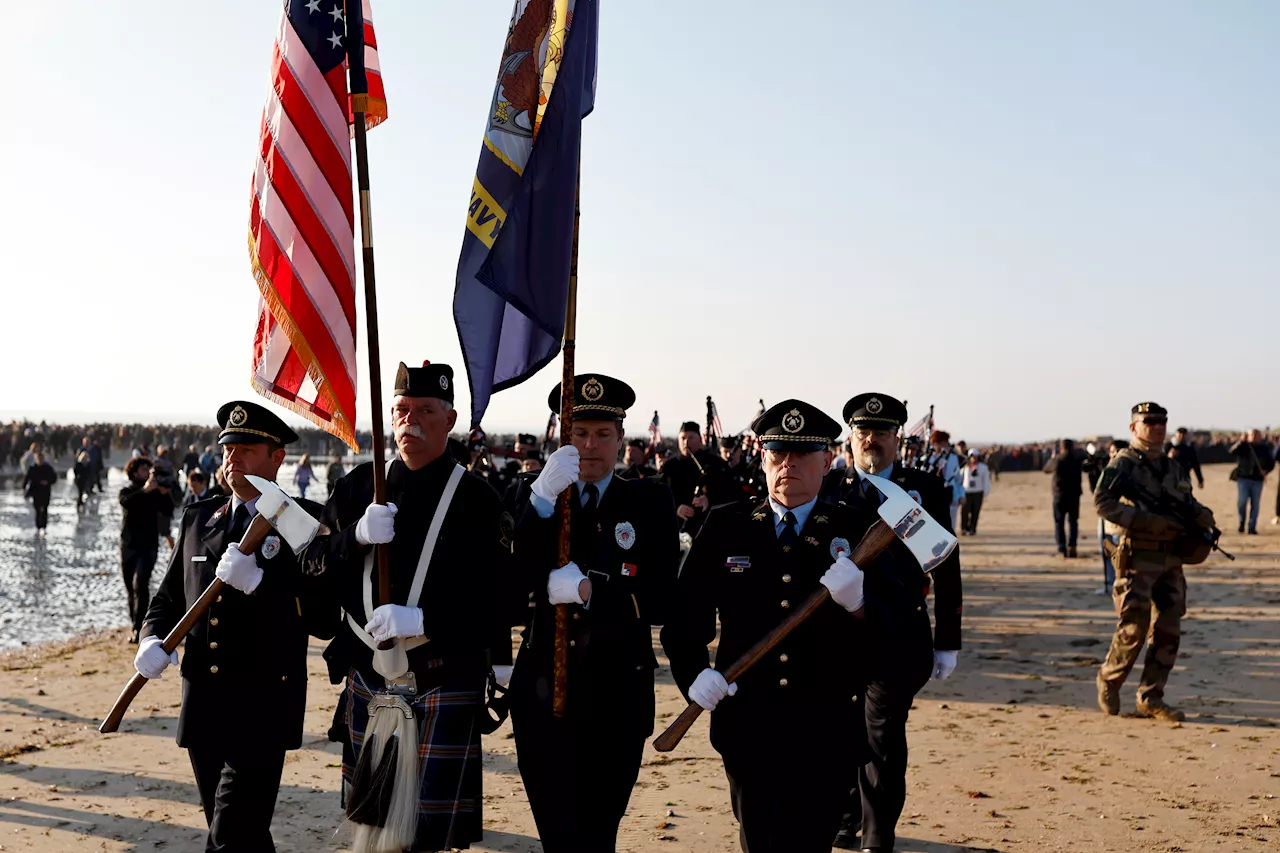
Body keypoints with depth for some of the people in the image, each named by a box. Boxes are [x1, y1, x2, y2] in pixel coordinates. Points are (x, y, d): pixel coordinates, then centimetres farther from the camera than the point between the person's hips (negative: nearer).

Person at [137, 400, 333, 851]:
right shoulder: (197, 518, 12)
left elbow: (327, 619, -12)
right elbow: (167, 598, 17)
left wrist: (257, 581, -21)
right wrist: (152, 640, -4)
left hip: (263, 708, -6)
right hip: (203, 707, 6)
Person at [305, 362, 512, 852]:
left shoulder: (476, 499, -8)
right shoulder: (359, 485, 6)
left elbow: (492, 600, -12)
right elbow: (317, 565, 3)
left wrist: (419, 620, -24)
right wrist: (356, 536, -16)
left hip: (444, 683, -4)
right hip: (367, 678, 5)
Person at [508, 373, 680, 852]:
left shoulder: (650, 503, 0)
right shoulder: (538, 502, 5)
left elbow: (660, 602, -8)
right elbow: (512, 586, -12)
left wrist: (587, 590, -18)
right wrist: (543, 498, -22)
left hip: (616, 700, -2)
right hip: (542, 693, 2)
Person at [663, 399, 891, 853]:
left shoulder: (857, 532, -1)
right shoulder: (725, 527, 3)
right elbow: (684, 614, 5)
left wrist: (857, 602, -26)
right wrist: (693, 673, -12)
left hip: (827, 734, -2)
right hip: (746, 727, 2)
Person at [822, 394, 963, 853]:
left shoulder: (925, 489, 1)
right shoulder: (828, 488, 3)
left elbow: (946, 569, 3)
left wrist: (947, 642, 1)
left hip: (900, 637, -1)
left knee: (884, 737, 3)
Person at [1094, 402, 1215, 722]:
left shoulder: (1174, 468, 17)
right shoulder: (1124, 463, -5)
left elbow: (1189, 504, 25)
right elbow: (1102, 501, -19)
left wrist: (1202, 515, 1)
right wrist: (1145, 521, -25)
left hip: (1171, 560, 7)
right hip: (1137, 558, -7)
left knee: (1168, 631, 3)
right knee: (1134, 628, -10)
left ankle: (1151, 698, 12)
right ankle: (1108, 682, 13)